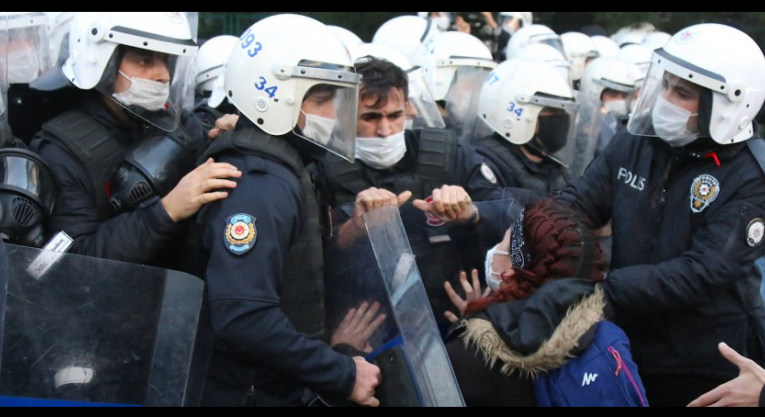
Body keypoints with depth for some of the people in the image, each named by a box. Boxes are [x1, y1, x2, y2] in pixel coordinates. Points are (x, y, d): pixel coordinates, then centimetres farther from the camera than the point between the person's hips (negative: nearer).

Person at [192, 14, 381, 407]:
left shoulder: (280, 169, 9)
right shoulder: (259, 186, -21)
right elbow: (243, 318, -30)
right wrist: (344, 376, -24)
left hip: (285, 388, 9)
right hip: (253, 393, -9)